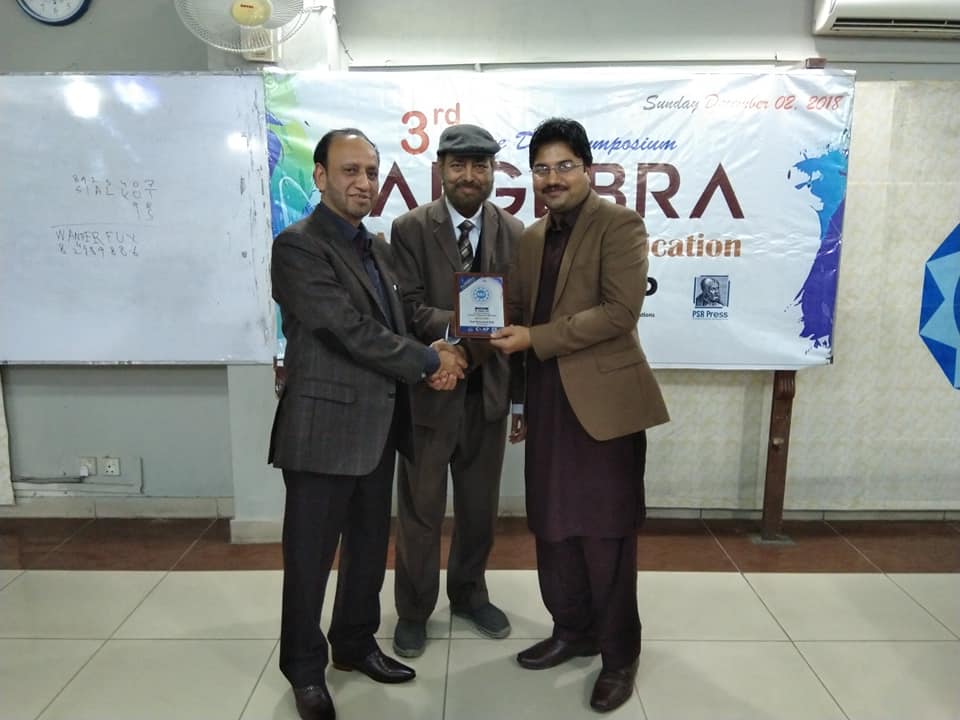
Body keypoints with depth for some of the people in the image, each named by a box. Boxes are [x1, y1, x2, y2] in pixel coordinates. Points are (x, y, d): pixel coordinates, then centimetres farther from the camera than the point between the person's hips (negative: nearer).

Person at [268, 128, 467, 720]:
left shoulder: (379, 247, 13)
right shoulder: (298, 246, -13)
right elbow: (351, 331, -20)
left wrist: (429, 358, -2)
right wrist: (428, 362, -11)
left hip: (378, 425, 8)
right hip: (324, 429, -7)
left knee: (371, 549, 18)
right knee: (311, 556, 8)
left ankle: (356, 643, 39)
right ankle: (305, 668, 28)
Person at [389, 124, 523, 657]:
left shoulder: (513, 233, 3)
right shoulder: (410, 228, -6)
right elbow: (409, 309, -14)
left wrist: (523, 393, -7)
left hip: (488, 388, 3)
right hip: (428, 388, -3)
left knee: (480, 505, 17)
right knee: (420, 509, 9)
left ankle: (469, 594, 39)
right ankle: (413, 610, 29)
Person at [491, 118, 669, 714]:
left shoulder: (619, 224, -5)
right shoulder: (531, 238, 14)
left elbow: (621, 313, -17)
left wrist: (534, 339, -18)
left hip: (603, 402, -6)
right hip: (548, 403, 6)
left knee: (606, 534, 3)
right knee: (553, 526, 13)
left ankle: (620, 654, 22)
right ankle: (573, 630, 33)